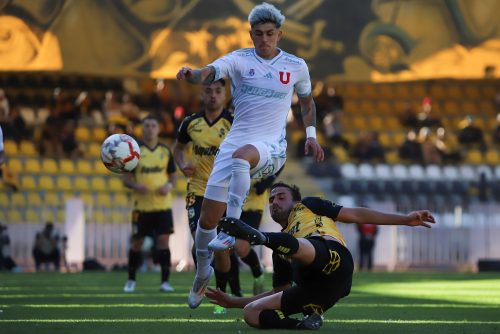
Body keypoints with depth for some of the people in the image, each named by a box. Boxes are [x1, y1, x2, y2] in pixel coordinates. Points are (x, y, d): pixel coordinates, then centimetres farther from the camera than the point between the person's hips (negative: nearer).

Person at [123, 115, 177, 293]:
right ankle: (131, 280, 18)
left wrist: (169, 185, -8)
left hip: (163, 204, 1)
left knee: (163, 241, -7)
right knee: (137, 242, 4)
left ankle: (165, 281, -4)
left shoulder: (166, 151, 7)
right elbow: (126, 178, 2)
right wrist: (136, 186, -19)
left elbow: (172, 175, 14)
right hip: (142, 205, -1)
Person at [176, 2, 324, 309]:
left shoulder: (296, 66, 6)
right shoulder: (239, 60, 1)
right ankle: (202, 274, 25)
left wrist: (311, 135, 15)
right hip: (235, 142, 2)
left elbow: (307, 100, 25)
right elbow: (210, 72, -19)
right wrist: (193, 74, -41)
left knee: (241, 155, -41)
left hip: (272, 147, -2)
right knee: (208, 217, -2)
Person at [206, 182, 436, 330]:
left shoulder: (307, 207, 29)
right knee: (251, 313, -8)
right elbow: (281, 291, 37)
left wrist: (405, 220, 15)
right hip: (314, 288, 6)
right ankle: (307, 323, -26)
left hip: (332, 257, -6)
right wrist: (234, 302, 33)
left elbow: (356, 215, 23)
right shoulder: (279, 251, 38)